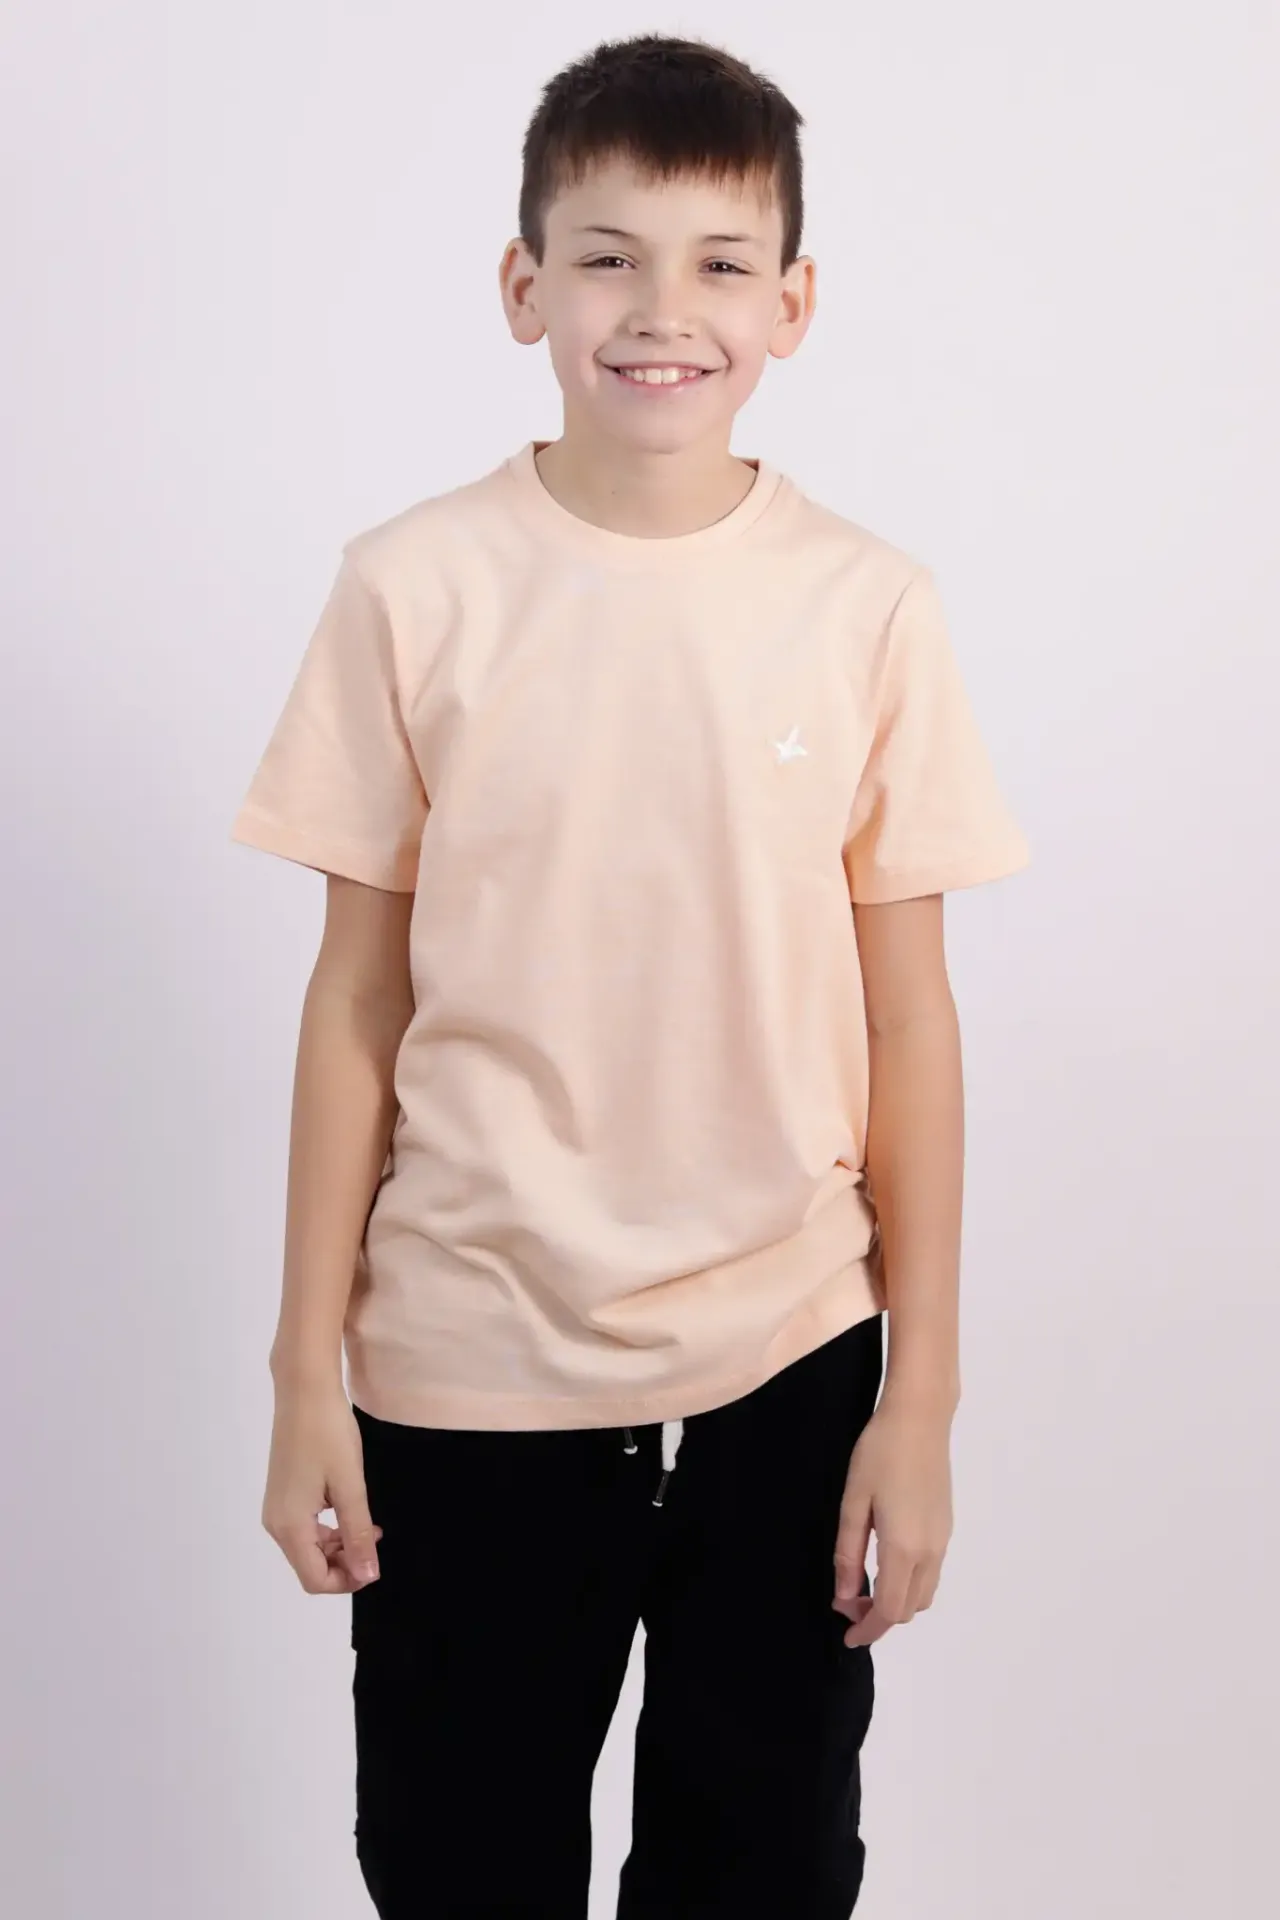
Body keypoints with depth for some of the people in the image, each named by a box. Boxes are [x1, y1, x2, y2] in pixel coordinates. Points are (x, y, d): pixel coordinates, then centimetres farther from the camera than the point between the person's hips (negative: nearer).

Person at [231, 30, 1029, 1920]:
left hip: (787, 1362, 1)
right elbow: (358, 999, -1)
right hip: (467, 1372, 0)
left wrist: (922, 1396, 0)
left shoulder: (869, 604, -4)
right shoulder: (414, 589, -6)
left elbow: (908, 1018, -1)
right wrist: (306, 1369, 0)